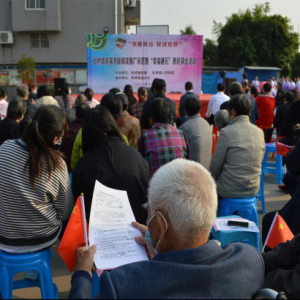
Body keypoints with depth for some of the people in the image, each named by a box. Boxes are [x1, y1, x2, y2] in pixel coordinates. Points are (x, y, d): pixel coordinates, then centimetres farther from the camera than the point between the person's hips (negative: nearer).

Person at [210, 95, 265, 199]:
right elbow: (259, 163, 9)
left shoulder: (226, 132, -16)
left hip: (230, 190, -5)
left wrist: (212, 178, 9)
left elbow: (216, 166, -11)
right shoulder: (259, 132, 0)